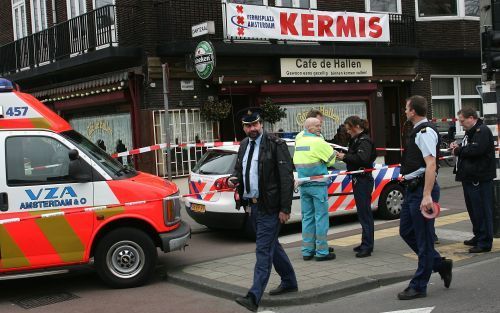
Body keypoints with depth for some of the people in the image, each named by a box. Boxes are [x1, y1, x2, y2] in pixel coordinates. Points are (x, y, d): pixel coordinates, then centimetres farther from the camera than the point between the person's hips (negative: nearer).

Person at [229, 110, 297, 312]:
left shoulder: (275, 144, -12)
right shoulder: (244, 145, 11)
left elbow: (287, 178, -14)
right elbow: (239, 168, 25)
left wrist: (285, 208, -18)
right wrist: (234, 178, 0)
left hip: (269, 206, -8)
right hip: (252, 205, 8)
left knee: (263, 250, -8)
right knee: (271, 246, 19)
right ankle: (289, 282, 37)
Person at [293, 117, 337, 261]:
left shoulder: (299, 141, 9)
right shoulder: (318, 142, -12)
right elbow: (332, 158, -5)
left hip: (303, 185, 7)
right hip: (317, 184, -7)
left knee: (307, 217, 12)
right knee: (321, 217, -1)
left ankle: (307, 251, 15)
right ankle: (322, 251, 1)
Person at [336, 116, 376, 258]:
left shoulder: (364, 141, -13)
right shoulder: (356, 140, 17)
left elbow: (362, 158, -27)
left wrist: (345, 156, -20)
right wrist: (343, 156, 1)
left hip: (364, 180, -10)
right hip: (358, 180, 10)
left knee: (364, 212, -8)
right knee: (363, 212, 15)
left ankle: (367, 246, -6)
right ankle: (366, 243, 23)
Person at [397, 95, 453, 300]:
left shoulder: (425, 132, -15)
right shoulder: (418, 131, 16)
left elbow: (431, 165, -23)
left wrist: (427, 195, -28)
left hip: (422, 190, -10)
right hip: (413, 189, 10)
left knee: (424, 238, -1)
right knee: (406, 231, 15)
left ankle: (419, 286, 6)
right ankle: (441, 265, 25)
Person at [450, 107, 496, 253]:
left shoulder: (483, 131, -13)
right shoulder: (471, 132, 19)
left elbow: (476, 149, -25)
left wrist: (458, 150, -11)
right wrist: (457, 148, 6)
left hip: (480, 178, -11)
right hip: (470, 177, 11)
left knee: (482, 210, -7)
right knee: (473, 209, 17)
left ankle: (485, 242, -3)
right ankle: (478, 237, 28)